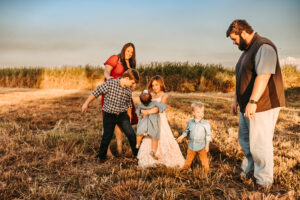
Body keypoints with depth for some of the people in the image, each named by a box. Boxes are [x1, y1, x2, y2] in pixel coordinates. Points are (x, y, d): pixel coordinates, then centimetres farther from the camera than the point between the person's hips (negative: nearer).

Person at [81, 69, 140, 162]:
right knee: (107, 136, 3)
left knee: (131, 134, -1)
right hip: (109, 115, -4)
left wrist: (129, 118, 18)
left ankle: (136, 153, 19)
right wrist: (86, 103, -11)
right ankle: (101, 155, 26)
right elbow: (96, 92, -12)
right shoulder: (110, 83, -14)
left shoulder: (128, 91, 3)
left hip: (122, 115, 4)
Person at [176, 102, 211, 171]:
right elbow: (186, 131, 13)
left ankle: (206, 170, 29)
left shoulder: (206, 124, -13)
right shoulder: (190, 122, -2)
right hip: (191, 145, 3)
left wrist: (207, 145, -9)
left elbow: (208, 135, -8)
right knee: (189, 158, 17)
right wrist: (181, 137, 8)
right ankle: (185, 168, 35)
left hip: (201, 146, -3)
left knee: (204, 159, 8)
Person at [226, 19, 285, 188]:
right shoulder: (247, 50, 16)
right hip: (248, 106, 10)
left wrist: (252, 101, -34)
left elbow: (264, 76, -28)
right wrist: (236, 98, 19)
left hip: (262, 105, -10)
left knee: (260, 144, -3)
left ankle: (264, 182, 13)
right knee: (245, 138, 20)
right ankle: (248, 169, 38)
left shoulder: (264, 47, -16)